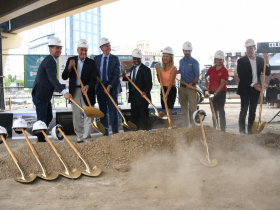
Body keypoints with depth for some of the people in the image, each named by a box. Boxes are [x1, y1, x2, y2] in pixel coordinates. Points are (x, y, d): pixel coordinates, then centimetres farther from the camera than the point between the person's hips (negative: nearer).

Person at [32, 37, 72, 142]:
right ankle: (41, 141, 5)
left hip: (45, 95, 11)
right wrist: (64, 92, -45)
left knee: (48, 117, 17)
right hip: (40, 95, -11)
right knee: (42, 119, -4)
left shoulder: (51, 60, 16)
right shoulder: (49, 61, -19)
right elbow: (52, 78, -34)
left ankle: (41, 138, 28)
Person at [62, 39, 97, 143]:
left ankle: (87, 137, 0)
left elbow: (93, 79, -10)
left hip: (87, 91, -3)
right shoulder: (71, 60, 5)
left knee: (87, 115, -4)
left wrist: (87, 86, -31)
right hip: (74, 92, 3)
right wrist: (69, 67, -18)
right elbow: (64, 77, 1)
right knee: (77, 116, 9)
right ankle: (79, 137, 19)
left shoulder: (91, 63, -3)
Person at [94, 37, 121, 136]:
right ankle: (105, 133, 15)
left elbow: (117, 75, -6)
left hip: (112, 88, -3)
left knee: (113, 111, -2)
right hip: (100, 88, 3)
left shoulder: (115, 59, 1)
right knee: (103, 112, 7)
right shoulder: (96, 58, 9)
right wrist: (96, 85, -3)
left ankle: (115, 133, 4)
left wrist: (110, 86, -17)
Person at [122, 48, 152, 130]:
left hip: (142, 96, -7)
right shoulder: (131, 69, 13)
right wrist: (125, 77, 1)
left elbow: (149, 83, -18)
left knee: (144, 117, 0)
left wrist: (146, 92, -35)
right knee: (134, 117, 13)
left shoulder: (145, 69, -10)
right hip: (133, 97, 7)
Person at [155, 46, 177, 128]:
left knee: (169, 114, -13)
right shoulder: (163, 68, 9)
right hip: (163, 90, 8)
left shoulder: (173, 69, -12)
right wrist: (157, 71, 0)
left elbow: (171, 83, -20)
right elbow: (160, 81, 12)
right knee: (165, 113, 10)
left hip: (171, 91, -8)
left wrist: (167, 94, -29)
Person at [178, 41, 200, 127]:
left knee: (192, 109, -8)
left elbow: (197, 76, -8)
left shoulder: (194, 62, -5)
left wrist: (192, 83, -24)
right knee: (184, 110, 11)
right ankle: (186, 127, 20)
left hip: (191, 88, -6)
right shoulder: (181, 61, 13)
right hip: (182, 88, 6)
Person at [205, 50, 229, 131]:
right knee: (214, 111, 12)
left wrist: (215, 94, -26)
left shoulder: (224, 71, -9)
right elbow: (206, 75, 28)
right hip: (212, 92, 5)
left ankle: (223, 130, -1)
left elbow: (222, 84, -17)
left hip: (221, 93, -5)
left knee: (221, 111, -6)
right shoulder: (211, 69, 6)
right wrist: (206, 81, 8)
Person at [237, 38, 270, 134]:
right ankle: (242, 131, 2)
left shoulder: (260, 60, 6)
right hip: (245, 89, -4)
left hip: (256, 89, 4)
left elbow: (267, 73, 3)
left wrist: (267, 63, -14)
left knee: (253, 111, 10)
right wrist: (253, 84, -20)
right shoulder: (241, 61, -6)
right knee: (244, 110, -3)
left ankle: (250, 130, 19)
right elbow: (241, 76, -13)